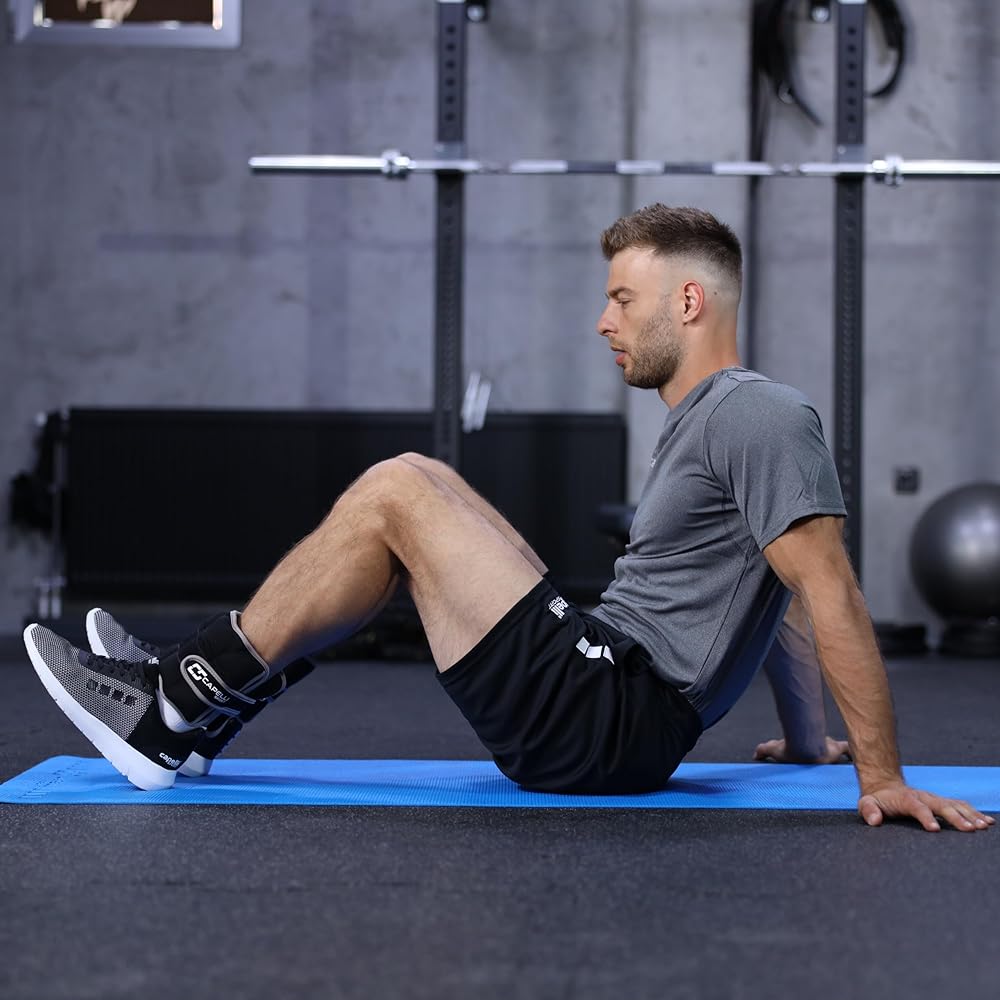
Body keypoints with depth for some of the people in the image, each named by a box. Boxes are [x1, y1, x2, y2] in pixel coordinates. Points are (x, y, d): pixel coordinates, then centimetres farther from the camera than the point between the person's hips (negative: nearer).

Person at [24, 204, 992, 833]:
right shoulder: (705, 422, 20)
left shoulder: (757, 416, -13)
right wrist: (802, 739, 32)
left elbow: (827, 593, -19)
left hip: (607, 721, -10)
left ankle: (167, 712, -8)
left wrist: (883, 776, -22)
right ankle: (193, 688, 9)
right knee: (419, 488, 13)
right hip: (597, 681, 10)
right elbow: (770, 597, 27)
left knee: (395, 494, -14)